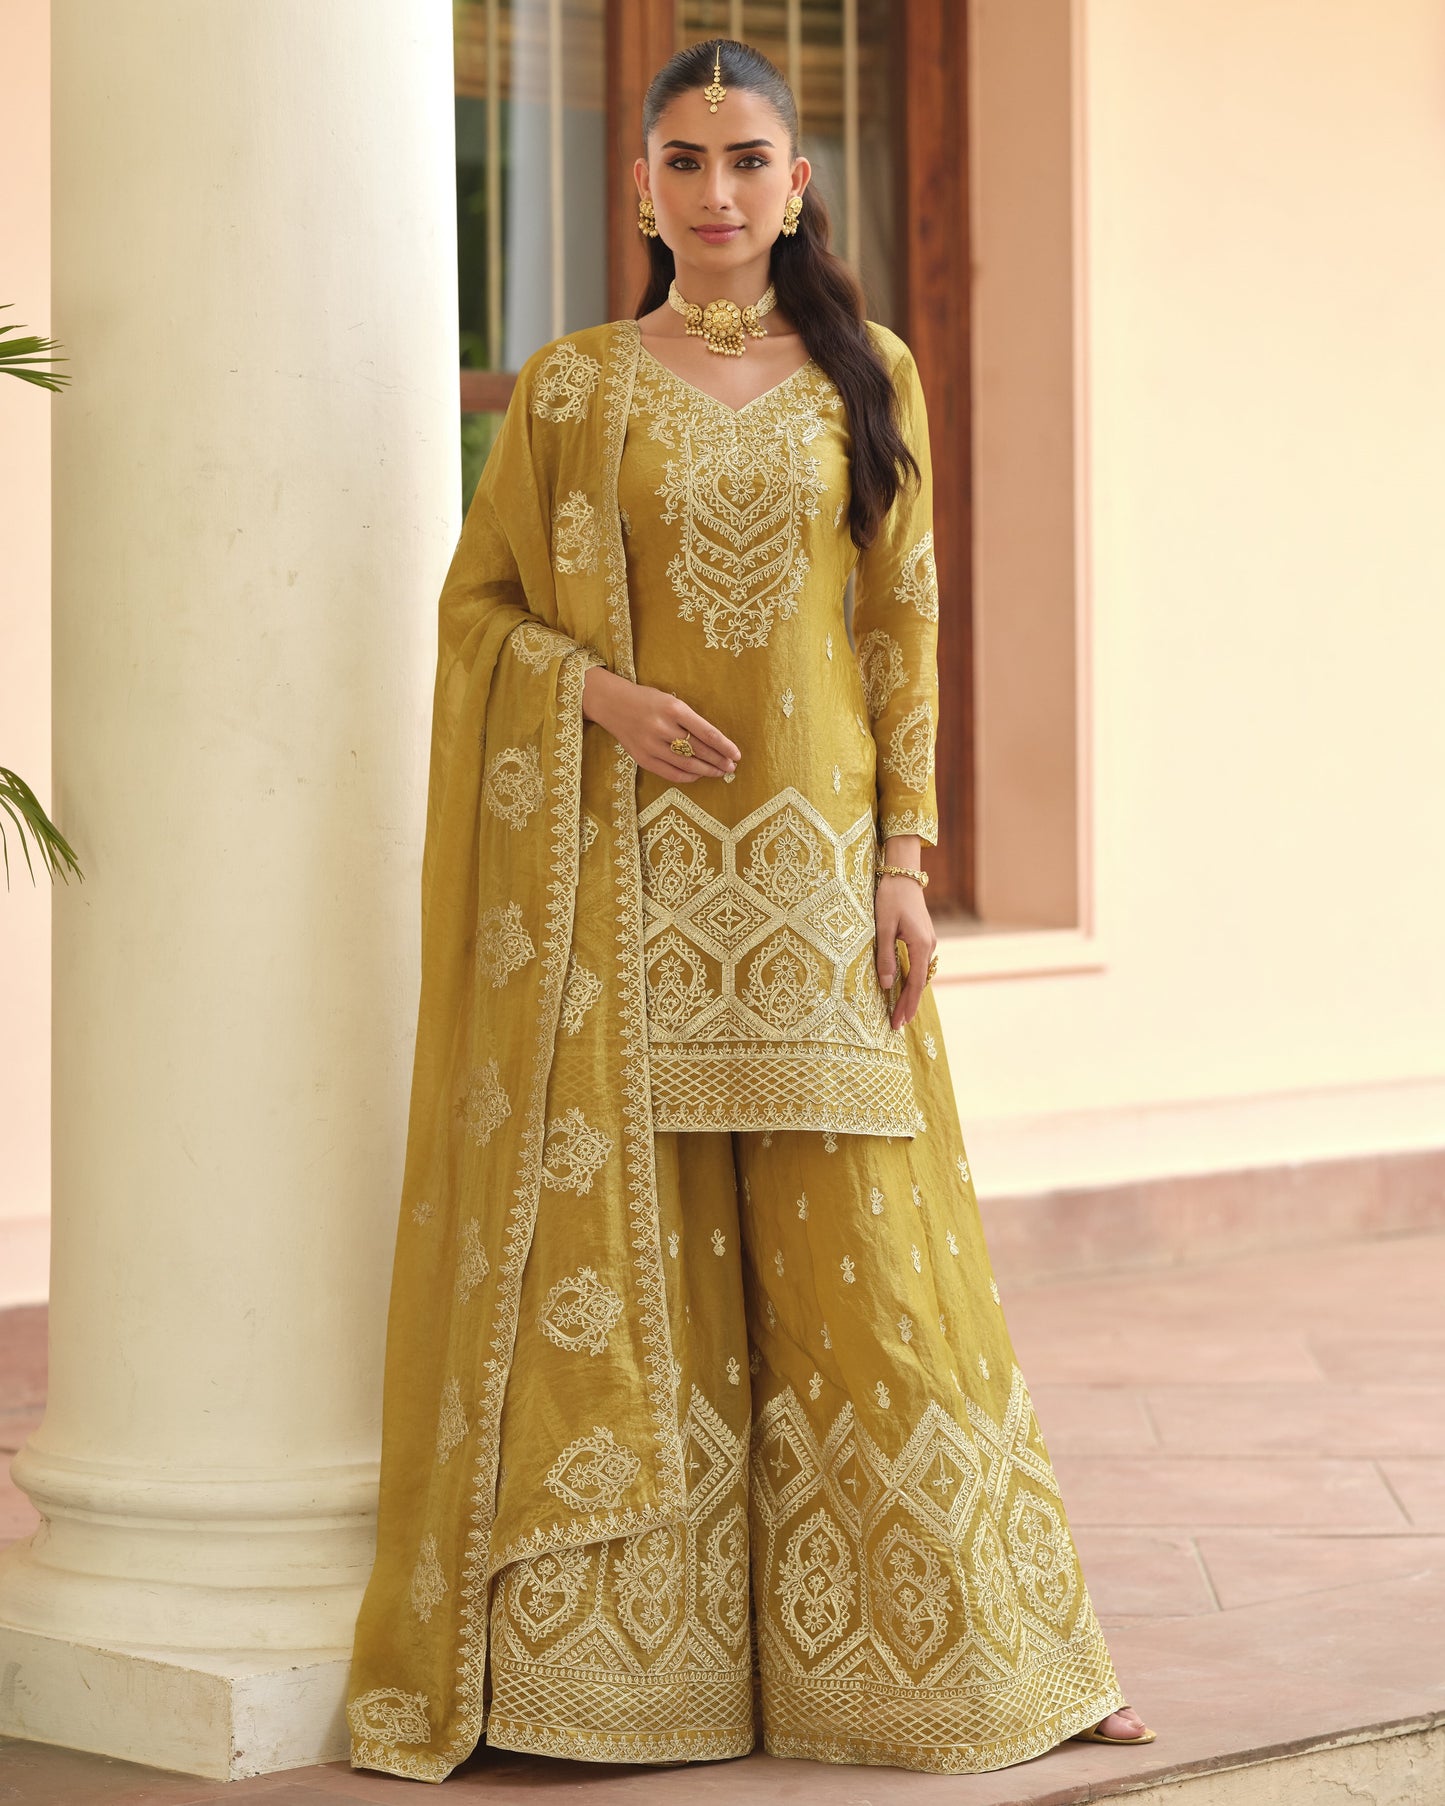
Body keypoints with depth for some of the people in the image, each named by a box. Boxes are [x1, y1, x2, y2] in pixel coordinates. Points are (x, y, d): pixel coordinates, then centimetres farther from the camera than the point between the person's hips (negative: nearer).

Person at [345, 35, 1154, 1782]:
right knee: (620, 1249, 0)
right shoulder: (569, 387, 5)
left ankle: (954, 1650, 10)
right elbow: (478, 601, 7)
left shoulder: (866, 378, 8)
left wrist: (905, 865, -1)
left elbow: (906, 630, 6)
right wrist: (600, 692, -12)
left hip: (812, 872, 1)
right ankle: (610, 1652, 7)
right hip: (628, 872, -1)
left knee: (855, 1249, 2)